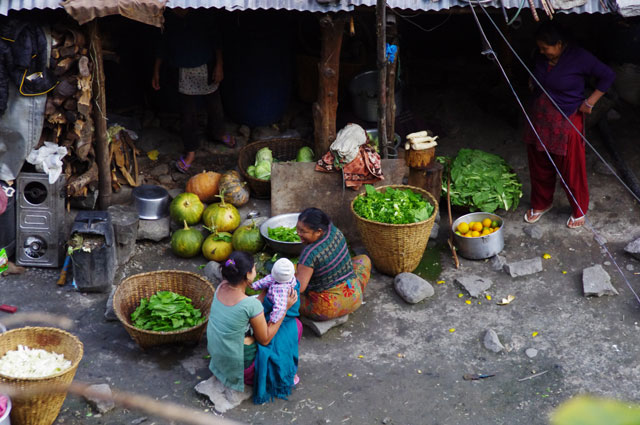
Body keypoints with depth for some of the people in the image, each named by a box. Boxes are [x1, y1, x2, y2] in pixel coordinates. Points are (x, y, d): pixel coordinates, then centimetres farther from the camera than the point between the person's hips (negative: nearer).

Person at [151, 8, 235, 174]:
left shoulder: (202, 16, -13)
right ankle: (190, 151, 14)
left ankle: (218, 133, 45)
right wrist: (156, 71, 6)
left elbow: (216, 41, -6)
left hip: (207, 69, -1)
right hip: (185, 73, 1)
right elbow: (163, 47, 5)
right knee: (187, 112, 2)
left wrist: (219, 65, -12)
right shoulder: (170, 20, -7)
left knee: (214, 105, 17)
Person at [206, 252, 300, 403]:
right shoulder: (252, 305, -30)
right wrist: (285, 307, -12)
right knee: (294, 326, 6)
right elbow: (265, 339, -15)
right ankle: (282, 376, 25)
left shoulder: (222, 287, -9)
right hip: (240, 363, -7)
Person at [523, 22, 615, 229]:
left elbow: (607, 76, -9)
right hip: (540, 120, 6)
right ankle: (541, 204, 37)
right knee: (539, 165, 16)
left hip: (566, 122, -5)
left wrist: (589, 102, -12)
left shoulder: (579, 58, -17)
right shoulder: (542, 58, 0)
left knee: (571, 169, 4)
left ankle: (579, 211, 24)